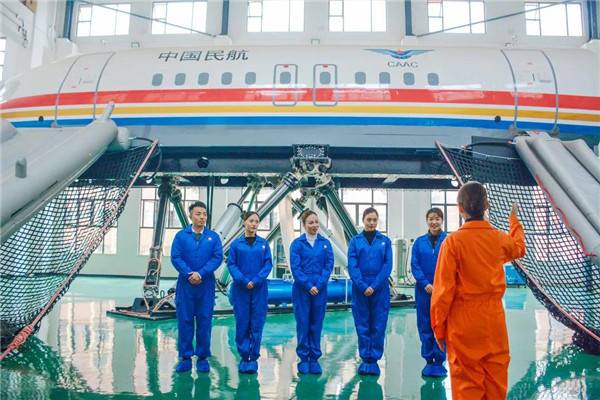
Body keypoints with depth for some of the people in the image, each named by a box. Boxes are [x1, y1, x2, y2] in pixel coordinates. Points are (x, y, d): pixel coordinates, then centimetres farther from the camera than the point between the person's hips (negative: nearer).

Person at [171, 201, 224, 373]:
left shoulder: (213, 236, 4)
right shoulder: (181, 235, 3)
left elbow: (218, 257, -4)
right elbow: (175, 257, -4)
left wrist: (200, 274, -14)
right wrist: (190, 274, -14)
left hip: (206, 285, 0)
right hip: (185, 284, 0)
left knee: (205, 320, 5)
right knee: (185, 320, 4)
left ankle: (203, 357, 16)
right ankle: (185, 357, 15)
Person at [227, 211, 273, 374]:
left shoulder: (264, 243, 6)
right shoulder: (236, 244, 3)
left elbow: (268, 264, 1)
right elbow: (231, 264, -1)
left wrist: (256, 280, -13)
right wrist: (244, 280, -15)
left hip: (259, 288, 1)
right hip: (240, 288, 0)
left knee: (257, 323, 2)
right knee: (242, 322, 3)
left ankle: (254, 357, 12)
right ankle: (244, 357, 15)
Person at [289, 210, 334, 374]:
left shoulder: (325, 243, 6)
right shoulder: (297, 243, -1)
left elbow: (329, 266, 0)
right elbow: (295, 268, -6)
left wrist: (319, 285, -11)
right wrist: (308, 286, -13)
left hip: (320, 290, 2)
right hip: (301, 290, -2)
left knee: (316, 324, 7)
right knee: (303, 324, 3)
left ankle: (315, 359, 17)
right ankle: (303, 359, 14)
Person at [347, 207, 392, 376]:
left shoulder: (385, 241, 5)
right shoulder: (355, 241, 4)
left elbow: (388, 265, -2)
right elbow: (352, 266, -3)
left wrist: (374, 286, -11)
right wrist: (363, 286, -14)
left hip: (380, 289, 0)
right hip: (360, 289, 0)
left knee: (378, 325, 4)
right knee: (362, 325, 5)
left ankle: (374, 359, 15)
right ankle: (365, 359, 16)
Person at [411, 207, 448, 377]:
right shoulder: (419, 241, 4)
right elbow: (414, 264, 0)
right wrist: (425, 284, -12)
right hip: (423, 289, 2)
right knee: (425, 325, 8)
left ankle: (439, 361, 15)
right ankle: (428, 360, 20)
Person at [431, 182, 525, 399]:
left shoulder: (453, 241, -13)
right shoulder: (500, 239, 0)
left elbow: (443, 290, -13)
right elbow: (519, 248, 26)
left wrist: (438, 327, -2)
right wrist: (514, 220, 43)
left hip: (463, 322, -4)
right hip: (494, 319, 4)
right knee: (496, 380, 16)